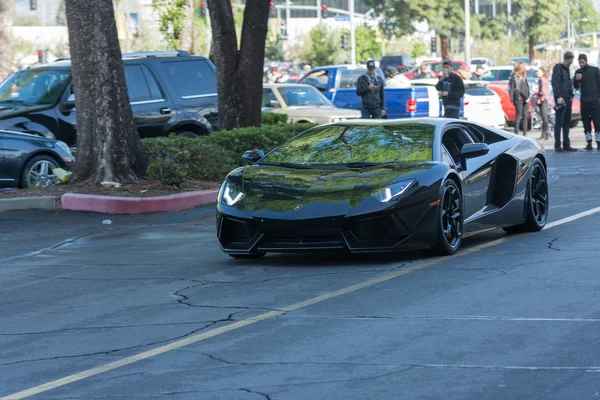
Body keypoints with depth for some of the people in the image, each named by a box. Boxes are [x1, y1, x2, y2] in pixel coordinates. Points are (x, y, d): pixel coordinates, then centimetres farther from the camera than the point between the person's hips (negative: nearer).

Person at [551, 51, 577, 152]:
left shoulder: (567, 69, 20)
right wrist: (558, 96, -21)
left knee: (567, 123, 8)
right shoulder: (558, 67, -6)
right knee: (559, 122, -6)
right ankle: (557, 145, -5)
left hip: (568, 99, 8)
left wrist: (571, 96, 14)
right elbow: (555, 83, -14)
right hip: (561, 99, -8)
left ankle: (566, 145, 11)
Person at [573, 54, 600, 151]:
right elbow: (576, 87, 9)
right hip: (584, 101, 2)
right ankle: (589, 143, 4)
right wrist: (577, 80, -12)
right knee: (586, 123, 1)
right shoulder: (578, 72, 9)